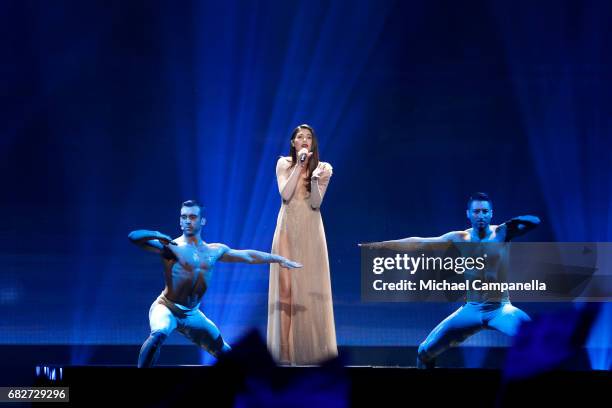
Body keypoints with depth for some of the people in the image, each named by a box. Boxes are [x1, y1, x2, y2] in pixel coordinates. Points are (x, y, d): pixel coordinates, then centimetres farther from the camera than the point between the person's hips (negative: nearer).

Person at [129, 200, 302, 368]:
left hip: (192, 314, 6)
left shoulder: (214, 251, 6)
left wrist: (279, 259, 26)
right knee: (159, 334, -37)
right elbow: (134, 237, -23)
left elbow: (248, 256, 19)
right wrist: (156, 235, -42)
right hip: (167, 308, -6)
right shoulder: (171, 246, -12)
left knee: (224, 352, 17)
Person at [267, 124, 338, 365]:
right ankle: (286, 347, -7)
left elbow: (316, 203, -5)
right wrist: (300, 166, -11)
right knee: (286, 286, -6)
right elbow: (285, 195, -8)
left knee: (310, 286, -4)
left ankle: (310, 345, 0)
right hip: (288, 228, 0)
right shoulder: (284, 164, 7)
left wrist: (314, 178, -20)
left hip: (310, 230, 0)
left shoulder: (322, 168, 5)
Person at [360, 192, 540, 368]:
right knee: (426, 351, -2)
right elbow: (418, 243, 6)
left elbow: (534, 221, -19)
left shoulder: (502, 233, -6)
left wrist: (515, 223, -37)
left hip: (500, 309, -3)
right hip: (471, 310, 3)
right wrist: (381, 244, 7)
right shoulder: (459, 238, 2)